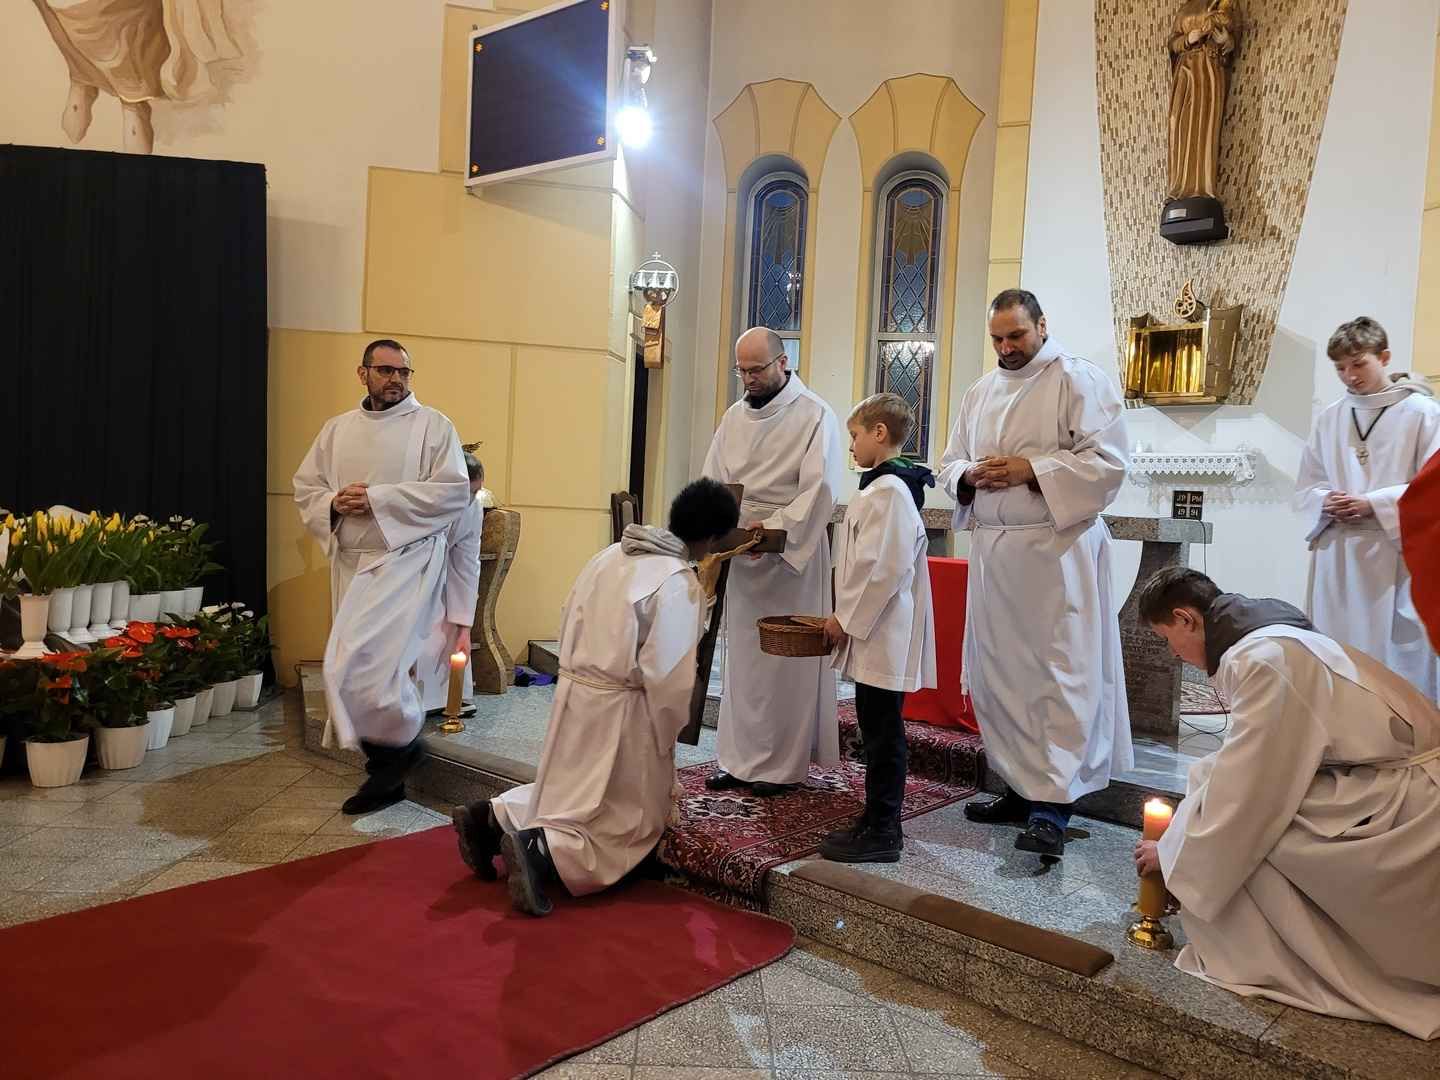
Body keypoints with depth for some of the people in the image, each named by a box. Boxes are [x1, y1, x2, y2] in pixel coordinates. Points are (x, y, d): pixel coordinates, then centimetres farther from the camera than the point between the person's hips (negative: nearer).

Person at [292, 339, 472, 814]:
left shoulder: (432, 425, -3)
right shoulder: (338, 428, 12)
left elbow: (455, 491, -12)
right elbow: (305, 486, 15)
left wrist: (378, 498, -16)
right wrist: (333, 504, -9)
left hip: (404, 559, -5)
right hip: (351, 562, 6)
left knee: (358, 666, -16)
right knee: (373, 668, 10)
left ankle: (399, 743, 9)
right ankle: (388, 775, 22)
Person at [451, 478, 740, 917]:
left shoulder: (611, 555, 4)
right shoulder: (680, 584, -18)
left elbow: (568, 622, 11)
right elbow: (668, 677, -18)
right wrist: (666, 740, -4)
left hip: (573, 694, 7)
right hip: (619, 710, -7)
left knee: (569, 795, 27)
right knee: (631, 823, 8)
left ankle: (490, 816, 7)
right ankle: (540, 849, -14)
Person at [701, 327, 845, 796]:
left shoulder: (815, 415, -6)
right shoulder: (735, 416, 12)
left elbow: (819, 489, -14)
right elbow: (713, 481, 10)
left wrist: (773, 527, -24)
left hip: (792, 552, -6)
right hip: (741, 553, 6)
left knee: (785, 660, 0)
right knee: (742, 657, 8)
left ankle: (783, 763, 10)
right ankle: (740, 758, 17)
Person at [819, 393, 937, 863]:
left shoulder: (889, 491, -17)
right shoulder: (883, 487, 15)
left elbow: (885, 568, -22)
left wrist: (846, 618, -14)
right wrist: (847, 617, 18)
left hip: (882, 634, -10)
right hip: (875, 633, 10)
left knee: (882, 731, -2)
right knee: (877, 728, 15)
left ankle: (881, 832, 6)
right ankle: (878, 821, 24)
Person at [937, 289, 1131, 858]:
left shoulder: (1080, 380, -2)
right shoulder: (981, 391, 18)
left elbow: (1107, 459, -10)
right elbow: (949, 463, 18)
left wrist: (1032, 469, -18)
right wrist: (968, 476, -5)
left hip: (1054, 549, -7)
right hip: (991, 549, 7)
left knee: (1060, 671, -7)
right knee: (997, 672, 10)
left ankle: (1052, 806, -5)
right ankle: (1021, 787, 22)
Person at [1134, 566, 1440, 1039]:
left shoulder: (1265, 659, -21)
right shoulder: (1270, 638, 9)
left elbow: (1242, 788, -18)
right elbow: (1256, 763, 20)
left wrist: (1172, 852, -5)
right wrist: (1195, 809, 22)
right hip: (1395, 779, 10)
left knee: (1238, 831, -11)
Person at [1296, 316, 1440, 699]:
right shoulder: (1328, 419, 11)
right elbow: (1305, 487, 14)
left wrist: (1373, 504, -16)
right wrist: (1326, 503, -7)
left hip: (1397, 555, -4)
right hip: (1337, 556, 4)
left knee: (1402, 661, -2)